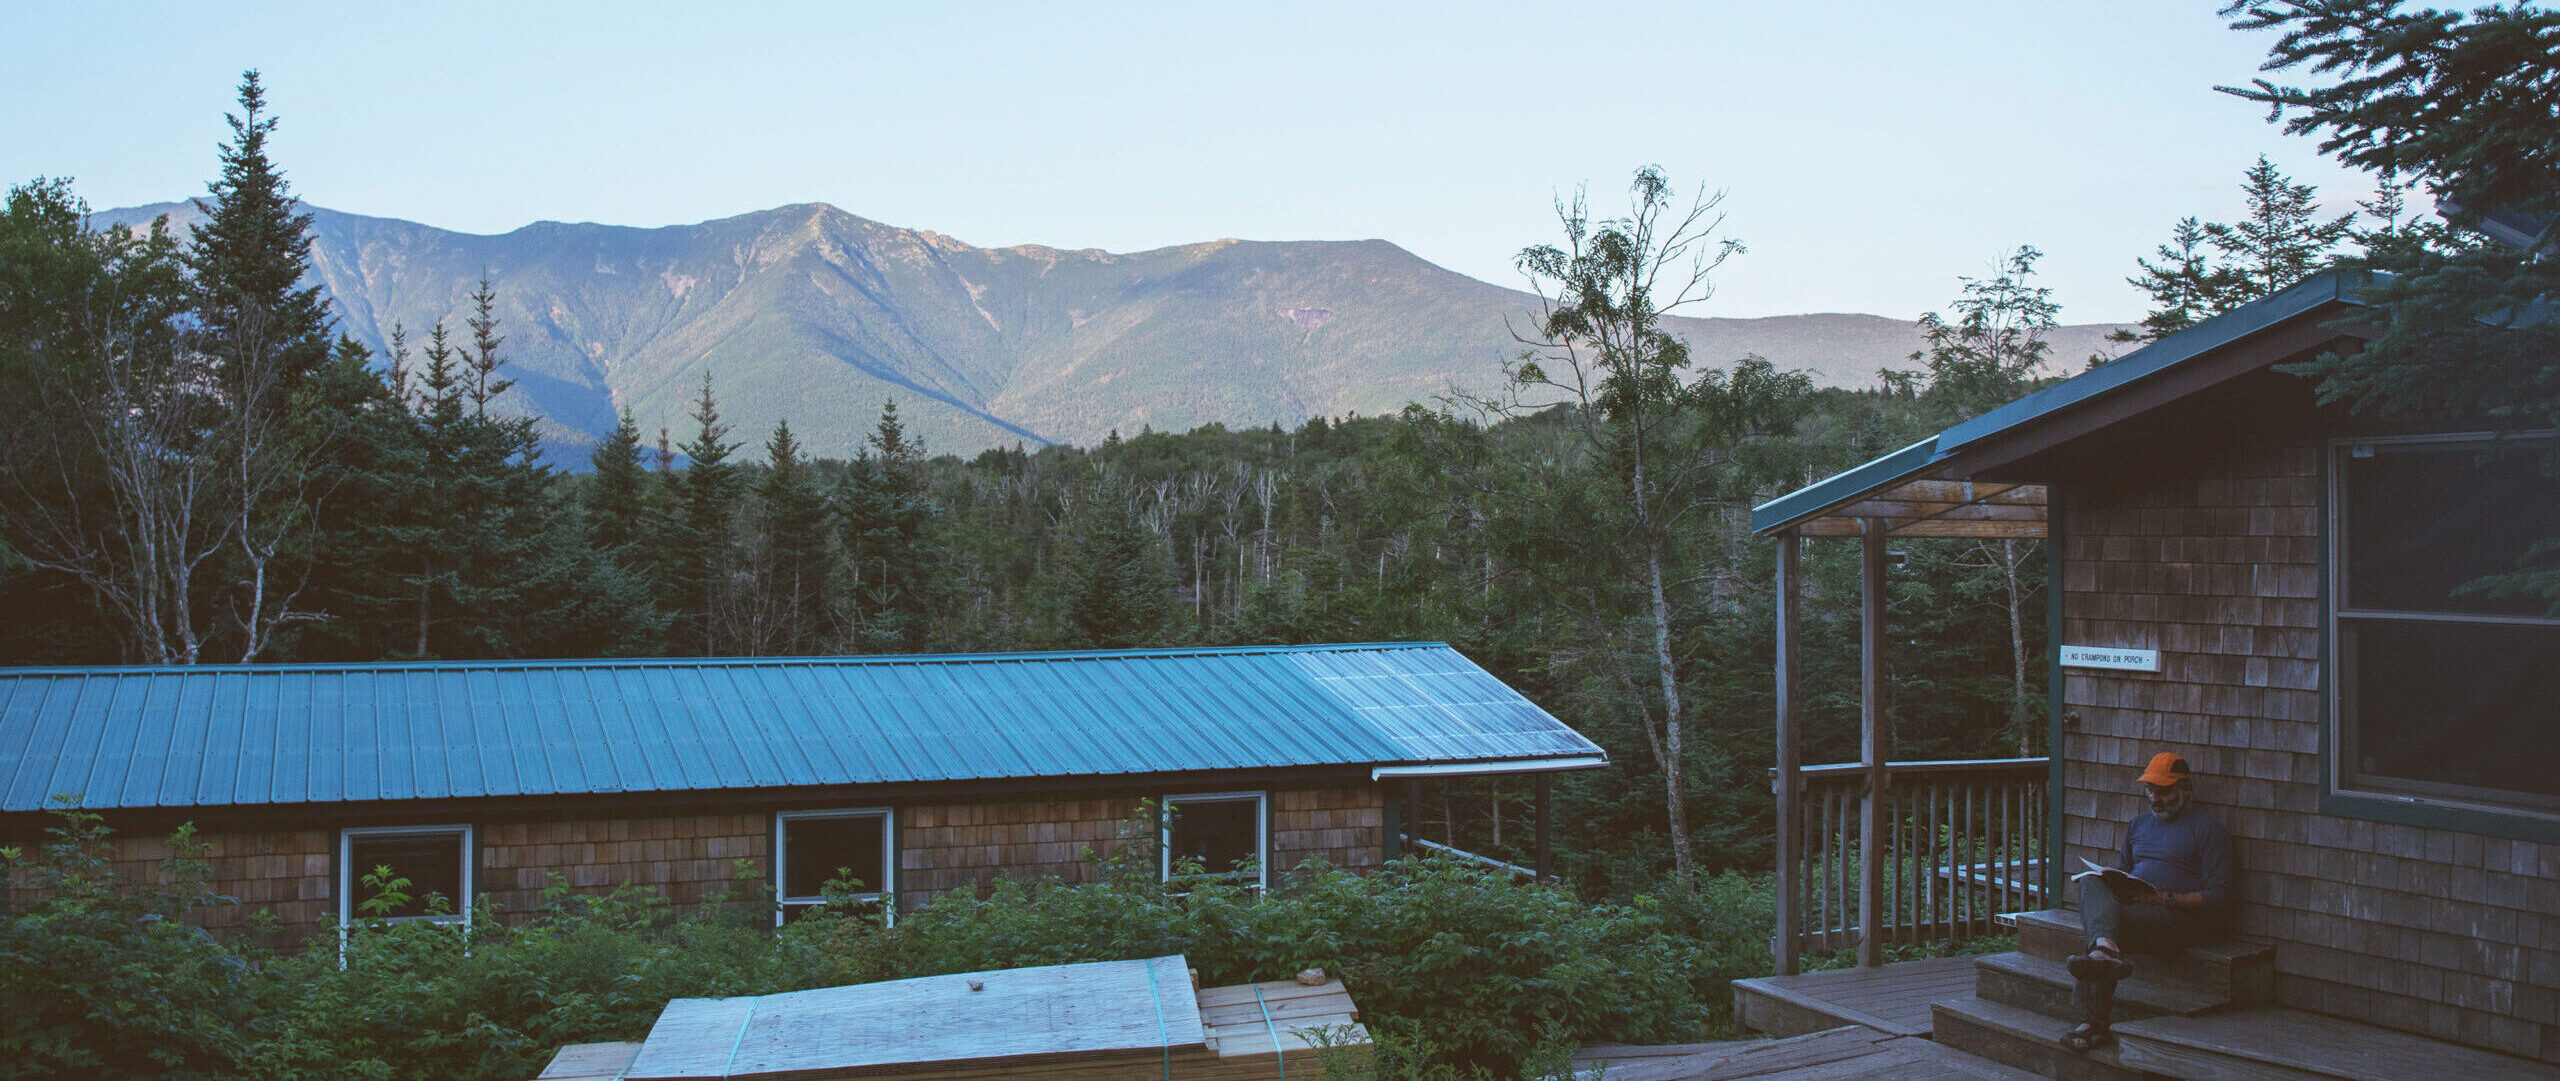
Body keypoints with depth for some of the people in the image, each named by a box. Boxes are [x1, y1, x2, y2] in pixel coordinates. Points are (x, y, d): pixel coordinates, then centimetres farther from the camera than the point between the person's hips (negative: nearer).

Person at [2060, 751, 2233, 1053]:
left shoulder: (2207, 829, 6)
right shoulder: (2138, 825, 26)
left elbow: (2218, 897, -2)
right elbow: (2121, 871, 30)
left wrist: (2166, 898, -15)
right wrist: (2113, 885, 5)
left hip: (2180, 916, -6)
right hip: (2131, 909, 6)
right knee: (2089, 880, -27)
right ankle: (2106, 946, -50)